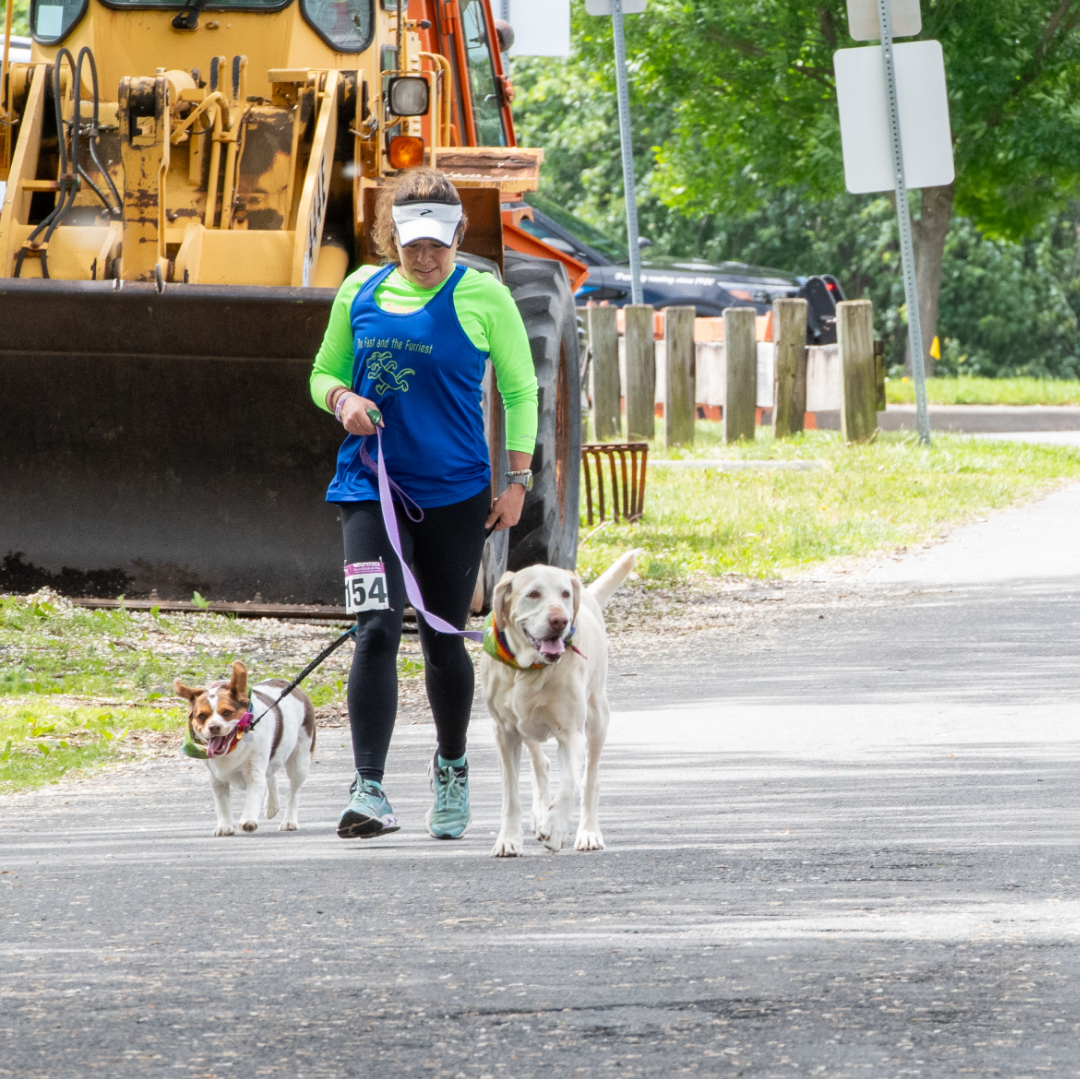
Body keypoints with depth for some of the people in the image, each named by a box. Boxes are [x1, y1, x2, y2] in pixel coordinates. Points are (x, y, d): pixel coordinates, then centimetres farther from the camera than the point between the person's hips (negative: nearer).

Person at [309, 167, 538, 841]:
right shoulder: (361, 292, 5)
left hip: (456, 493, -1)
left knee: (444, 639, 8)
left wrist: (518, 480, -1)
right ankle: (369, 791, -19)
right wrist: (341, 399, -9)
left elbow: (521, 388, 5)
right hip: (372, 484, 1)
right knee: (377, 628, -15)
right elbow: (324, 373, 15)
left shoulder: (484, 297, -2)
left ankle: (452, 770, 34)